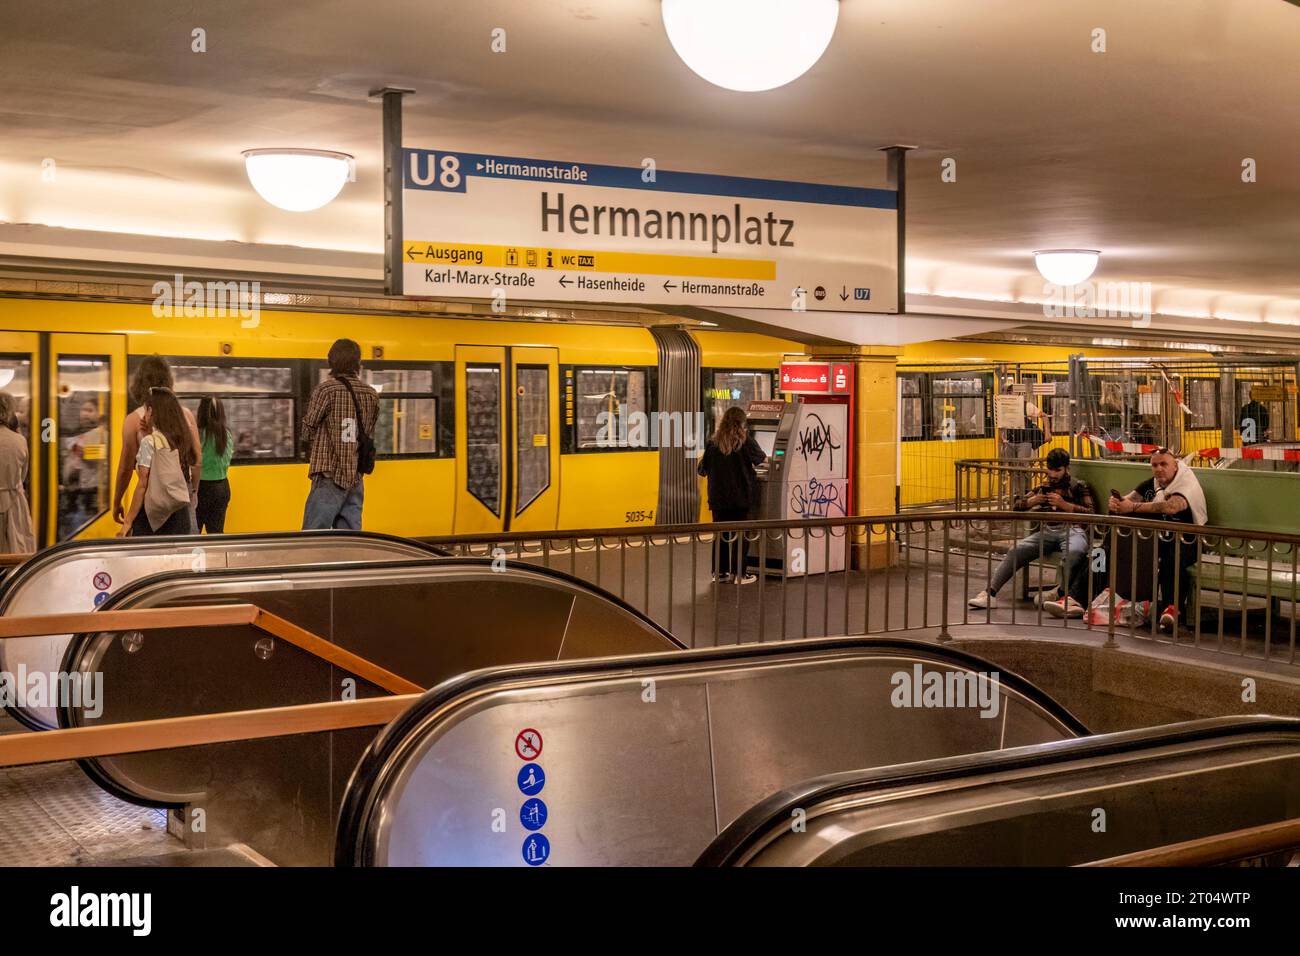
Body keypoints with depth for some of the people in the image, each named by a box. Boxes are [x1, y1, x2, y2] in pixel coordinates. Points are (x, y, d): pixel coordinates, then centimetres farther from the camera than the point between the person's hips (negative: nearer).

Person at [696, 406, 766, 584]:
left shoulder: (713, 442, -2)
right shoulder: (745, 441, -9)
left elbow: (703, 470, 3)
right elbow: (760, 458, 8)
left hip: (718, 496, 3)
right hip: (740, 496, -3)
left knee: (721, 534, 11)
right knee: (740, 534, 5)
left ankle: (720, 572, 15)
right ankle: (739, 574, 6)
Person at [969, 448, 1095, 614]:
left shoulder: (1079, 486, 16)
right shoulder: (1043, 488, 28)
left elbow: (1091, 513, 4)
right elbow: (1016, 506, 27)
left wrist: (1064, 504, -7)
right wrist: (1032, 501, 5)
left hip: (1072, 529, -3)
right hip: (1047, 530, 3)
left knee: (1074, 552, -41)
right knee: (1017, 550, -23)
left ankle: (1069, 598, -48)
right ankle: (990, 593, -30)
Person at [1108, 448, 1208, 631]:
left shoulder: (1187, 484, -9)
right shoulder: (1150, 485, 13)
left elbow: (1170, 507, -30)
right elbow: (1127, 499, 2)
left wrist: (1133, 507, -32)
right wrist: (1116, 503, -25)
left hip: (1185, 542, -6)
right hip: (1156, 538, 6)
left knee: (1172, 557, -39)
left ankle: (1173, 606, -34)